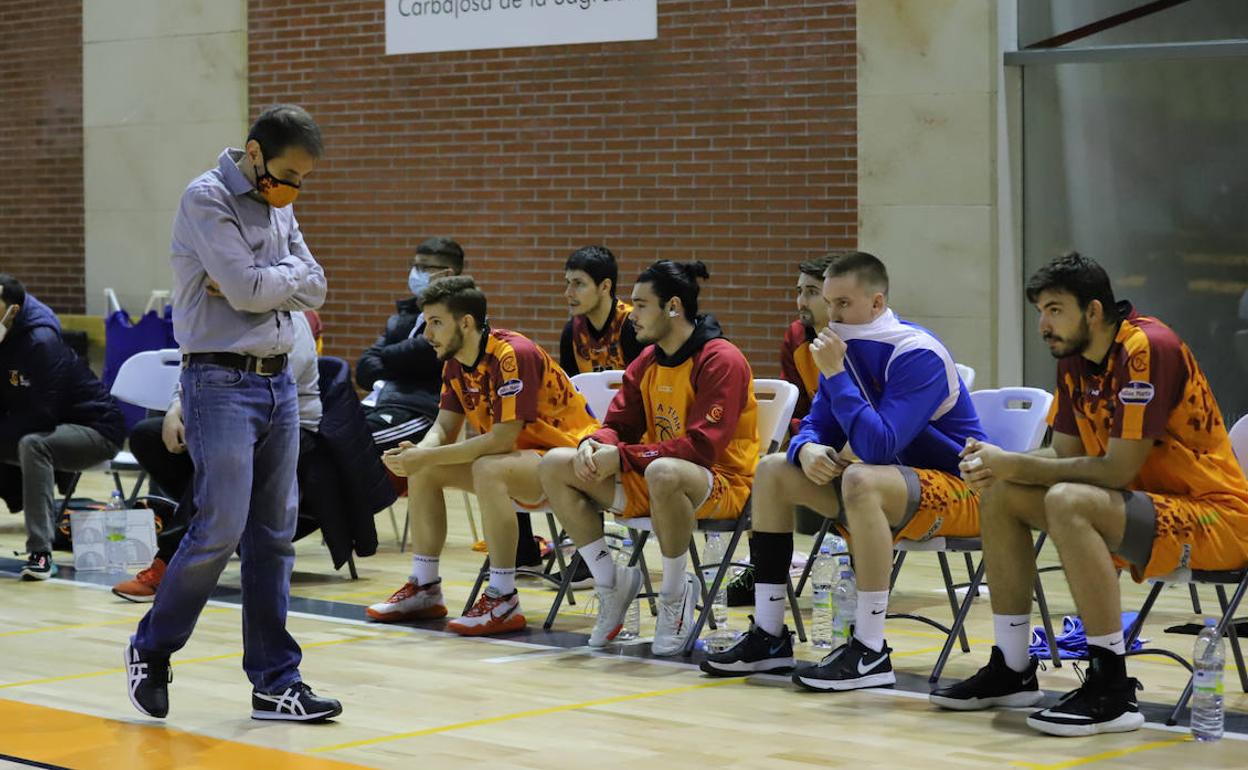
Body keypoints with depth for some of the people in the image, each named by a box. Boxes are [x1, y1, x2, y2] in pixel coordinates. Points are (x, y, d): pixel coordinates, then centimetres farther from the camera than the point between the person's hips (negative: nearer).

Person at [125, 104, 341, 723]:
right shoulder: (206, 199, -10)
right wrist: (290, 274, -2)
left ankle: (275, 680, 11)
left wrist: (263, 281, -10)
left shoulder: (279, 206, 14)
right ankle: (150, 650, 11)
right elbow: (247, 288, -20)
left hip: (278, 382, 7)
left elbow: (314, 290, 6)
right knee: (219, 531, -10)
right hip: (221, 382, -7)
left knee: (274, 537, 6)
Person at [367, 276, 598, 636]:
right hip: (519, 458, 9)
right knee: (423, 470, 2)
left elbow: (502, 438, -29)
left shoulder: (513, 355, -25)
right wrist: (418, 452, -18)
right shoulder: (455, 363, 2)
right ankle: (424, 589, 9)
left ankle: (503, 602, -28)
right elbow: (445, 427, 5)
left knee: (488, 469, -36)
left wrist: (427, 457, -28)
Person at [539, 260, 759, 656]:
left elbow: (703, 446, -24)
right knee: (555, 464, -5)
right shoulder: (647, 362, 9)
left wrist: (622, 456, -25)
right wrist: (594, 445, -15)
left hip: (721, 485, -8)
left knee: (664, 472, -43)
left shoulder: (721, 360, -16)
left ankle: (675, 593, -19)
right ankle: (610, 583, 1)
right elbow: (619, 425, 11)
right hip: (650, 479, 8)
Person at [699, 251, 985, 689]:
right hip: (891, 487, 9)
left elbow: (878, 447, -31)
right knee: (774, 470, 2)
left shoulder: (918, 355, -22)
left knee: (861, 478, -37)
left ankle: (871, 653, -30)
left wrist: (835, 374, -28)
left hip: (958, 490, -9)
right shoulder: (846, 350, 2)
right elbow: (816, 426, 7)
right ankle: (769, 637, 2)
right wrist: (807, 448, -17)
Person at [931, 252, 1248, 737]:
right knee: (1001, 496, 4)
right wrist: (999, 466, -12)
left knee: (1068, 501, -33)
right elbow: (1066, 455, 8)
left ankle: (1112, 690, -27)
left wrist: (1015, 464, -19)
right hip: (1143, 504, 10)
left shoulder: (1147, 349, -21)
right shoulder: (1074, 360, 6)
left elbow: (1118, 469, -25)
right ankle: (1012, 670, 10)